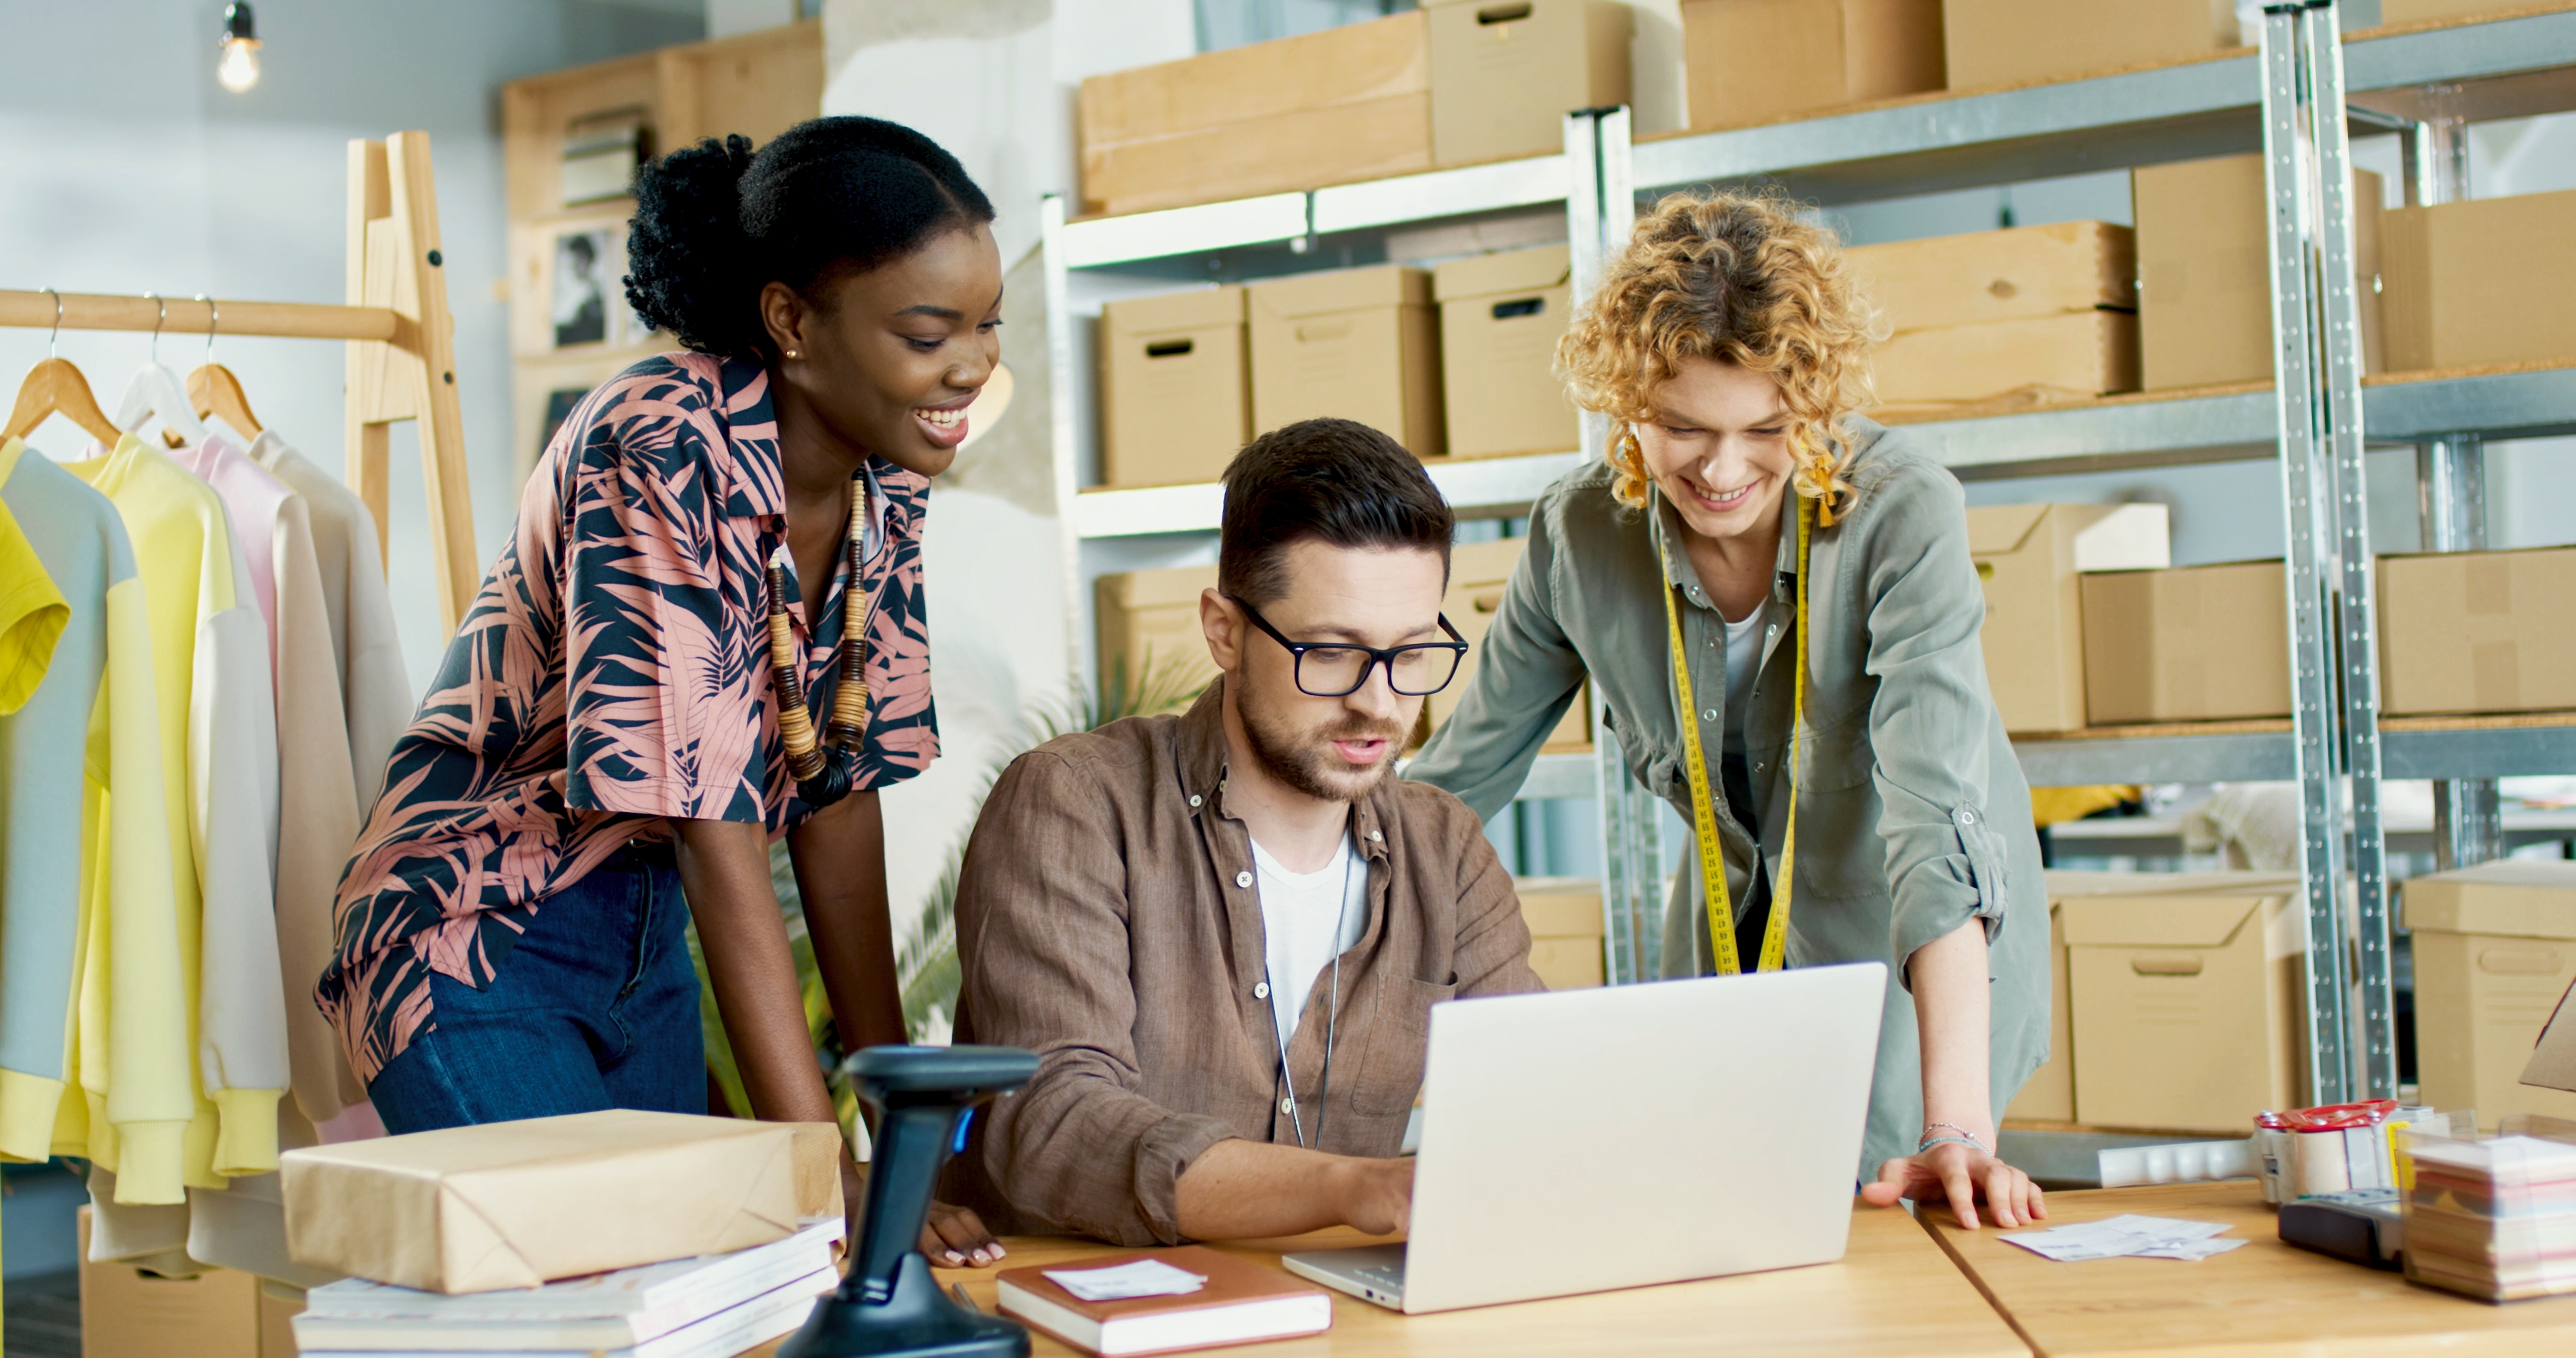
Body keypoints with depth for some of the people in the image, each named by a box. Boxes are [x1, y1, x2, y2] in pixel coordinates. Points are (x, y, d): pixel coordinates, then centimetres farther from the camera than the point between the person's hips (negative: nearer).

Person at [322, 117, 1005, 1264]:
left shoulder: (885, 481, -4)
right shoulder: (662, 451, -26)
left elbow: (840, 788, 1)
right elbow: (710, 819, -30)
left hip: (645, 938, 7)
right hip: (480, 943, -7)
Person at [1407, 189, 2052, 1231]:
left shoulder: (1902, 515, -25)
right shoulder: (1580, 537, -13)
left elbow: (1937, 817, -34)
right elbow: (1454, 779, -1)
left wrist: (1956, 1125, -43)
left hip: (1911, 966, -4)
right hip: (1730, 941, 4)